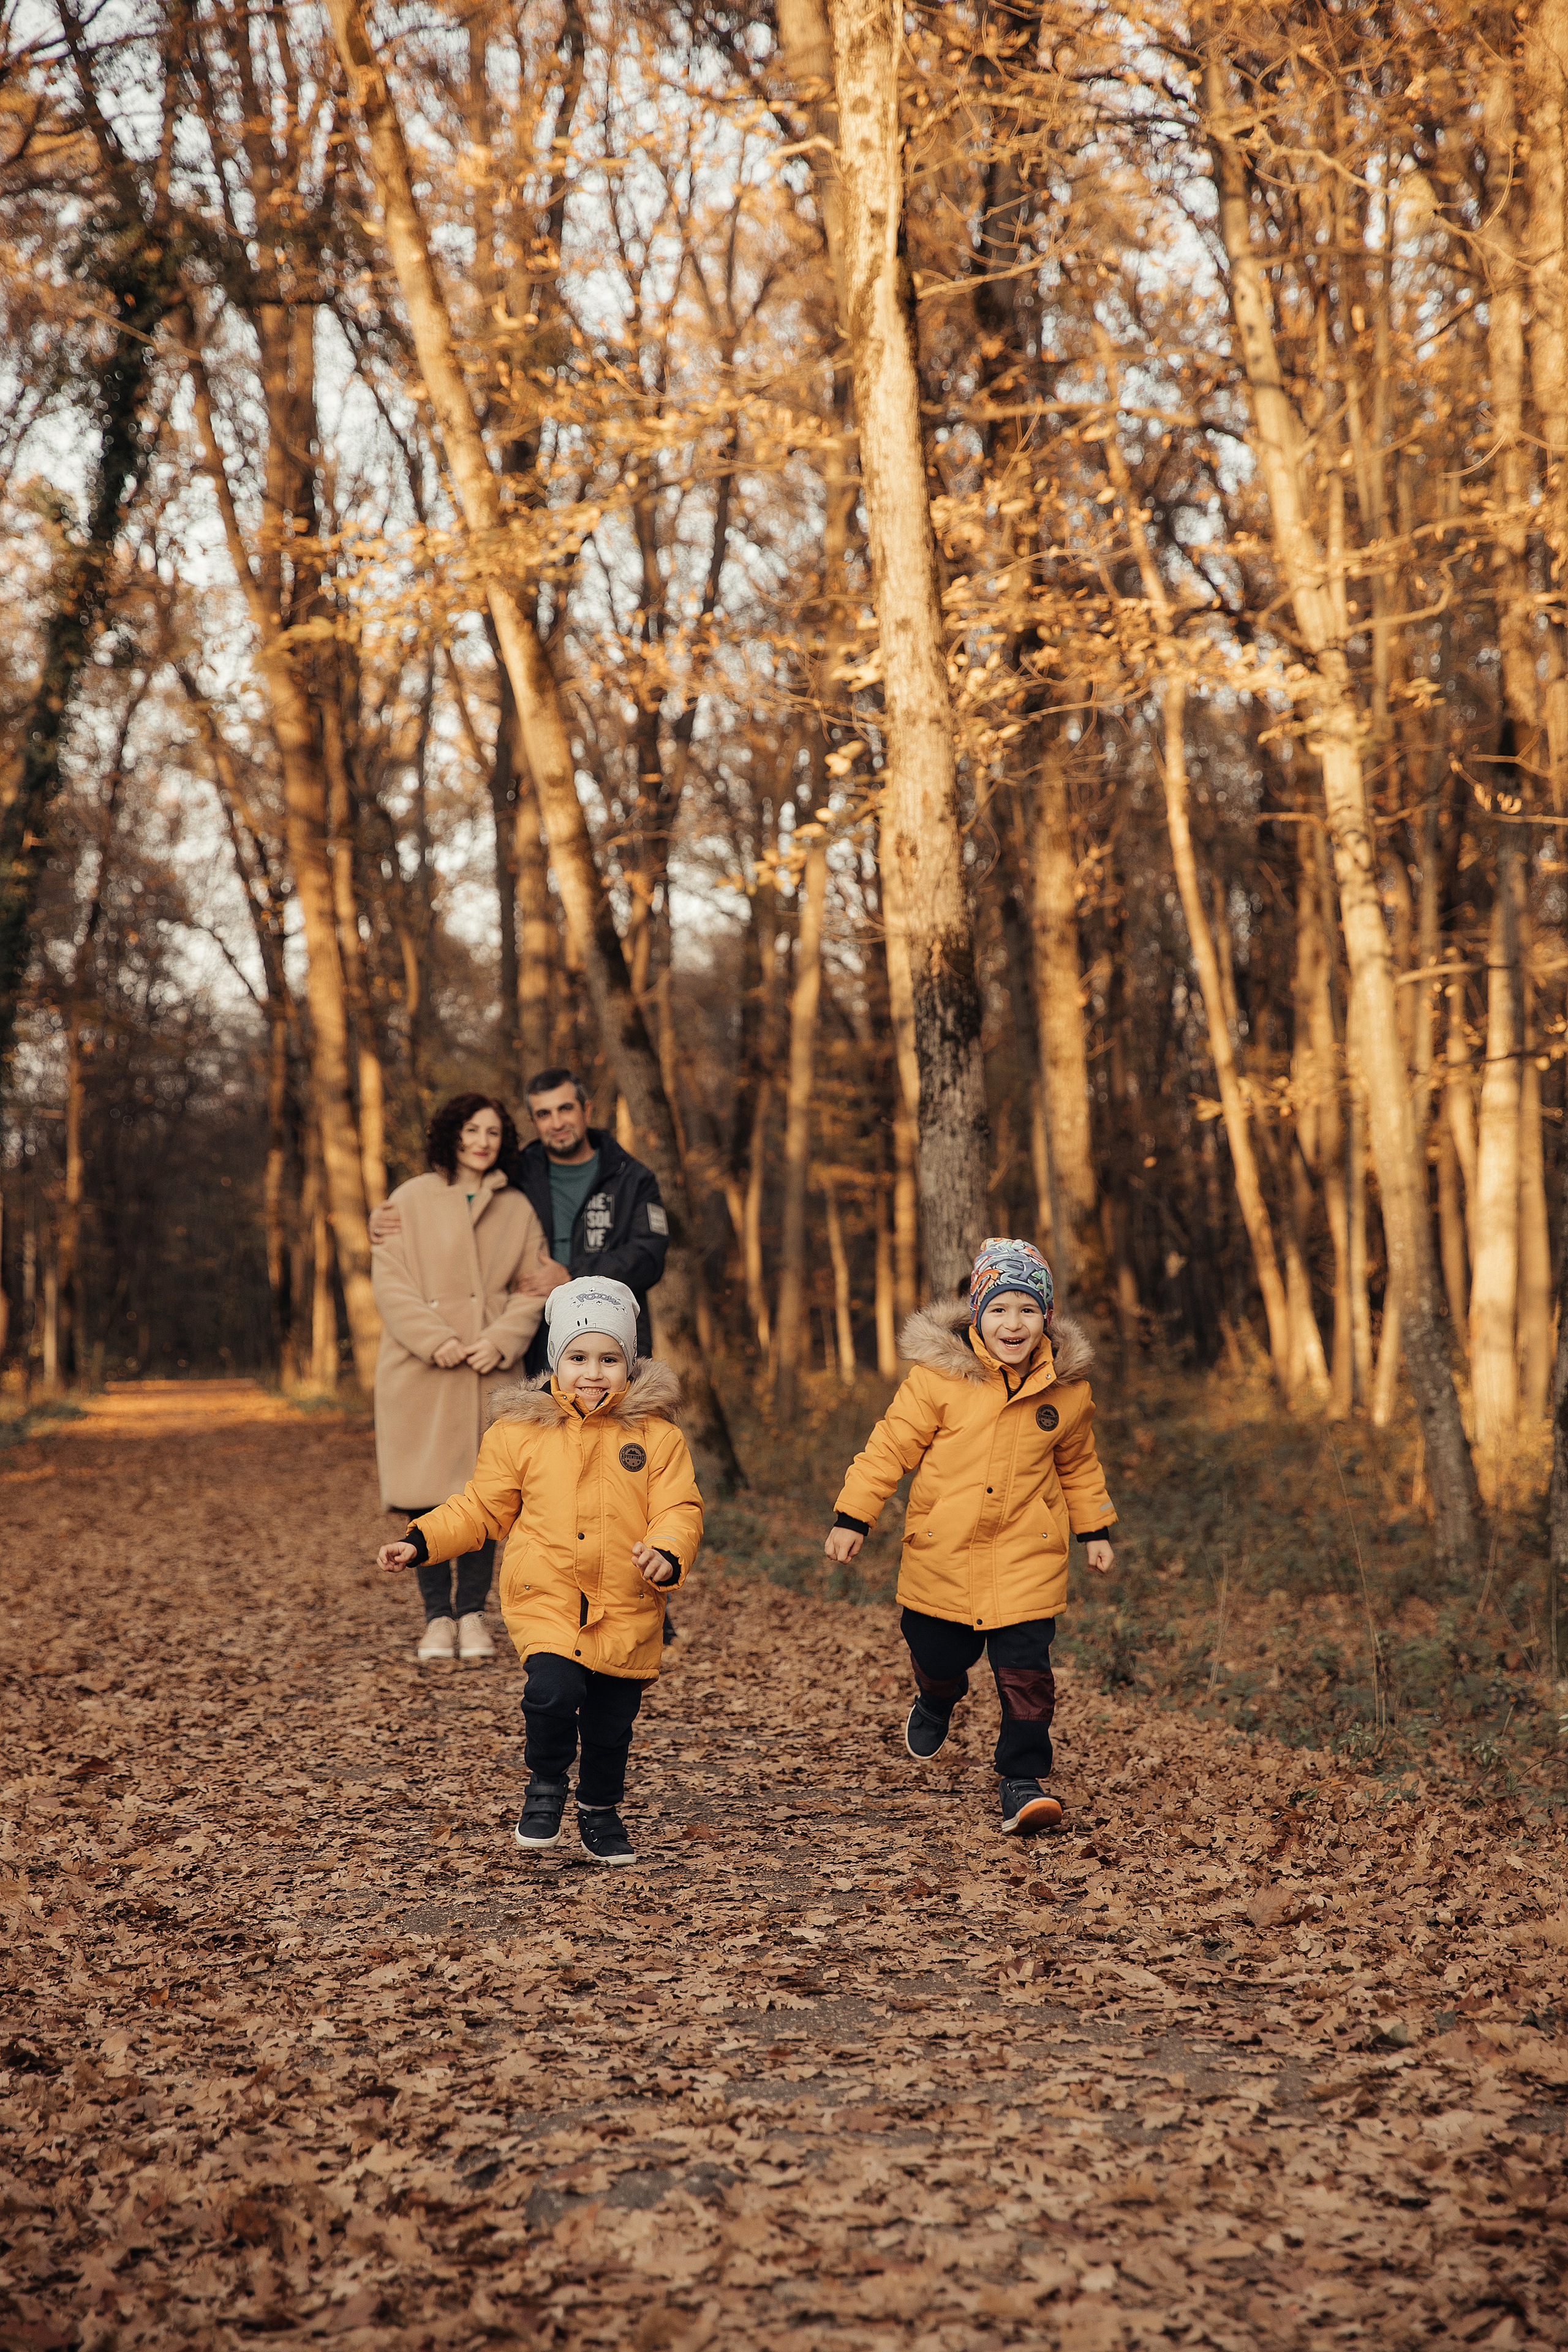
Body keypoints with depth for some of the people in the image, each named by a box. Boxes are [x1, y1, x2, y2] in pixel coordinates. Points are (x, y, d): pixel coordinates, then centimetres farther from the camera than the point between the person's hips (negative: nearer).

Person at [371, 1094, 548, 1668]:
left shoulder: (517, 1209, 10)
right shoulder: (410, 1201, 3)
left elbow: (533, 1288, 7)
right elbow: (390, 1280, -3)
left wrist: (501, 1340, -10)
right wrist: (434, 1340, -15)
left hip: (490, 1372, 2)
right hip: (421, 1374, -2)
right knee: (428, 1497, -1)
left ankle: (473, 1615, 14)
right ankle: (438, 1618, 11)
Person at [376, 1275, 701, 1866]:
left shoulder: (655, 1435, -1)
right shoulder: (520, 1432, 1)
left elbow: (680, 1509, -4)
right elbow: (482, 1508, 10)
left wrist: (668, 1554, -25)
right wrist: (419, 1542, 3)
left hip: (626, 1609, 1)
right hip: (545, 1597, -1)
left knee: (612, 1723, 7)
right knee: (554, 1689, -23)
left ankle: (600, 1813, 35)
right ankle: (546, 1785, 7)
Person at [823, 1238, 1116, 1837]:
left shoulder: (1067, 1387, -1)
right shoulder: (939, 1373, -10)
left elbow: (1078, 1465, 16)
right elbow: (891, 1446, -5)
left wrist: (1095, 1530, 20)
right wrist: (853, 1517, -5)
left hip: (1027, 1555, 1)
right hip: (943, 1551, 0)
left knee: (1025, 1672, -8)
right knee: (938, 1654, 14)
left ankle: (1022, 1780, 5)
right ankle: (935, 1704, 50)